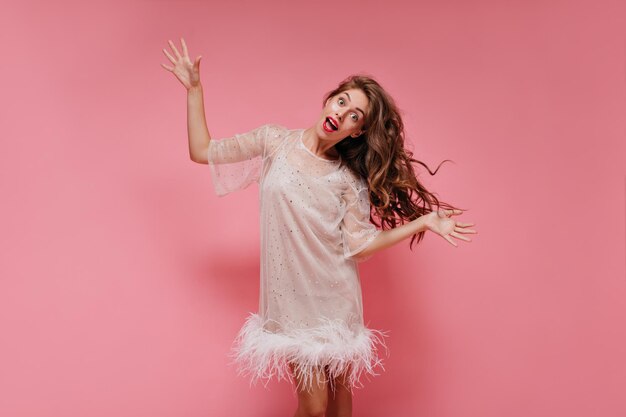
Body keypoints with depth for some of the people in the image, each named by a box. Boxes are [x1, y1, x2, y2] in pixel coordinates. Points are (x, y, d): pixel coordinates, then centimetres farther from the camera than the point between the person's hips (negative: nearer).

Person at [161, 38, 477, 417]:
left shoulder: (350, 178, -2)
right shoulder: (274, 141, -3)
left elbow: (359, 244, -6)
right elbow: (203, 152, 2)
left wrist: (423, 222, -8)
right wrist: (194, 89, -1)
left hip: (337, 299, 2)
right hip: (292, 300, -1)